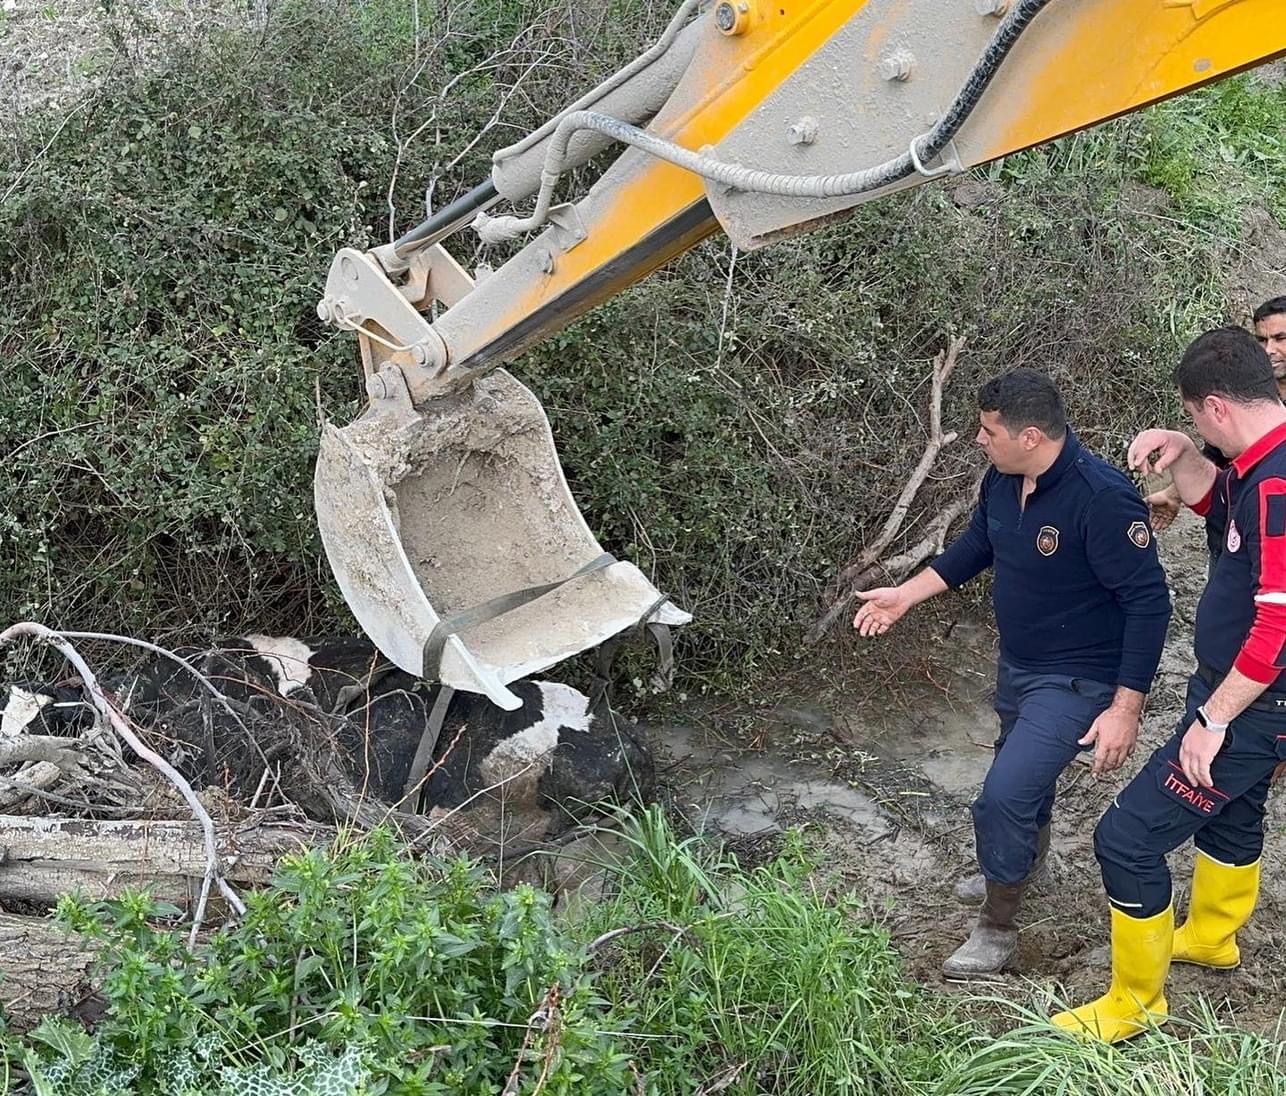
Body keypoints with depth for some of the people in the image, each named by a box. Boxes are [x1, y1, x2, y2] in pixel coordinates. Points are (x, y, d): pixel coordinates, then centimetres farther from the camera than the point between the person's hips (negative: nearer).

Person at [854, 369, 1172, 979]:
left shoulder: (1102, 498, -31)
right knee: (1025, 778, 26)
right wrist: (904, 596, 10)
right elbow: (976, 545, 14)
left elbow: (1148, 603, -27)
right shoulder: (1002, 481, -6)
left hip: (1078, 679, -8)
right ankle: (1025, 860, 55)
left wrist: (1125, 709, -27)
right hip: (1018, 666, 8)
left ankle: (997, 929, 4)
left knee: (1006, 792, -16)